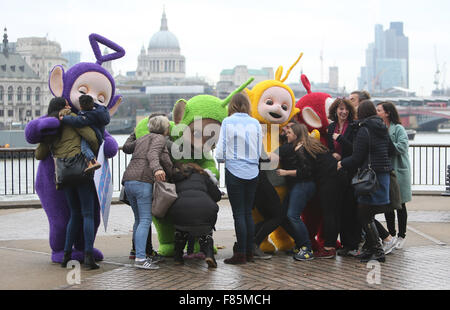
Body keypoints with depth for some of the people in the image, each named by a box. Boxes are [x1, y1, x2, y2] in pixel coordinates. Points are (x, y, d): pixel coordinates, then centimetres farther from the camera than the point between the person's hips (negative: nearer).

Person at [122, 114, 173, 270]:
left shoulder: (142, 139, 26)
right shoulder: (159, 138, 3)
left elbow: (126, 148, 43)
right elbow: (152, 154, -17)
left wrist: (134, 134, 58)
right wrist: (156, 169, -35)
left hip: (128, 181, 9)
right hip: (142, 181, -9)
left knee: (139, 219, 14)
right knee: (145, 220, -12)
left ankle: (139, 255, 16)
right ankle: (140, 258, -20)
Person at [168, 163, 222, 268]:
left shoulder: (173, 178, 28)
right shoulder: (201, 175, 28)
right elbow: (217, 195, 25)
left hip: (181, 207, 0)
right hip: (206, 208, 0)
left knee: (180, 228, 33)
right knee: (205, 231, 25)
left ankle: (178, 255, 30)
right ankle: (209, 253, 1)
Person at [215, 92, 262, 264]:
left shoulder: (228, 122, -6)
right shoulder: (255, 123, 4)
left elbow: (220, 153, -8)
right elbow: (260, 152, 9)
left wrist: (222, 158, 13)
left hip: (235, 173, -4)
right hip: (252, 173, 4)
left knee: (239, 213, -1)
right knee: (248, 212, 12)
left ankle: (241, 254, 0)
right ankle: (249, 251, 15)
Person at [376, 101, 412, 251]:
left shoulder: (398, 129, -9)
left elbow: (402, 147, -21)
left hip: (398, 172, -5)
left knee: (399, 204, 5)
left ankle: (401, 236, 16)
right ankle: (391, 235, 20)